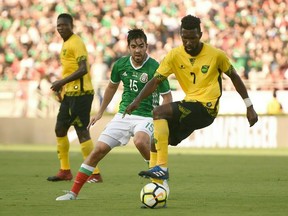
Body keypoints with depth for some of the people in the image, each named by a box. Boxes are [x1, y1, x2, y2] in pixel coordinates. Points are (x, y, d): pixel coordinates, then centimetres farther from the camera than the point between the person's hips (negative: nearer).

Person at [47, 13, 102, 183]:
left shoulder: (76, 43, -12)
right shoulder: (66, 44, 17)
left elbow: (83, 69, -21)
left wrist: (62, 82, -19)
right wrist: (62, 87, 13)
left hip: (80, 92, -10)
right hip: (69, 93, 10)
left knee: (82, 131, -11)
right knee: (60, 129, 13)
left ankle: (95, 174, -9)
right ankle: (65, 171, 21)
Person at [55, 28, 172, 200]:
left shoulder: (154, 68, -14)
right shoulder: (121, 64, 1)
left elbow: (167, 97, -7)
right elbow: (112, 87, 20)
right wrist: (100, 112, 24)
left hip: (146, 117, -5)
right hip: (123, 115, 5)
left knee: (140, 141, -37)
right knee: (99, 149, -4)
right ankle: (74, 192, 4)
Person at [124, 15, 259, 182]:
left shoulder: (216, 54, -7)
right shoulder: (175, 55, 0)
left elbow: (234, 77, 5)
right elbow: (156, 81, -3)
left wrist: (249, 107, 6)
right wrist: (137, 101, -20)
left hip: (207, 108, -6)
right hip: (190, 107, 6)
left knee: (159, 112, -25)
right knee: (157, 142, 2)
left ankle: (162, 167, -31)